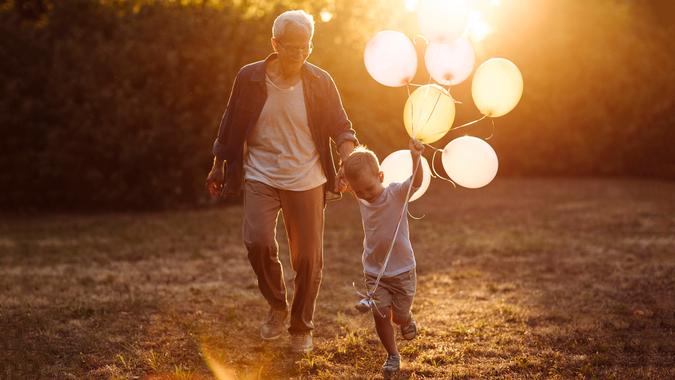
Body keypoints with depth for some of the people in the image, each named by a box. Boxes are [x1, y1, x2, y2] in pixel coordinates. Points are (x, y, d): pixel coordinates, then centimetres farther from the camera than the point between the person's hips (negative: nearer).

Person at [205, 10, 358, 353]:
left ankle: (301, 327, 24)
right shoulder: (250, 79, -6)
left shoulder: (320, 83, -6)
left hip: (306, 180, 1)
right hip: (260, 176, 0)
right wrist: (218, 168, 13)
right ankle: (277, 306, 8)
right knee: (258, 242, -20)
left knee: (308, 257, 2)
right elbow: (230, 125, 6)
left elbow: (341, 128, 0)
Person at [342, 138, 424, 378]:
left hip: (402, 270, -3)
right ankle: (393, 356, 13)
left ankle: (407, 321, 43)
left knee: (400, 316, 6)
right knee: (380, 314, -7)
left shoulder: (397, 193, -17)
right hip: (374, 271, 3)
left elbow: (416, 181, -40)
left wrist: (416, 159, -56)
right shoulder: (361, 200, -3)